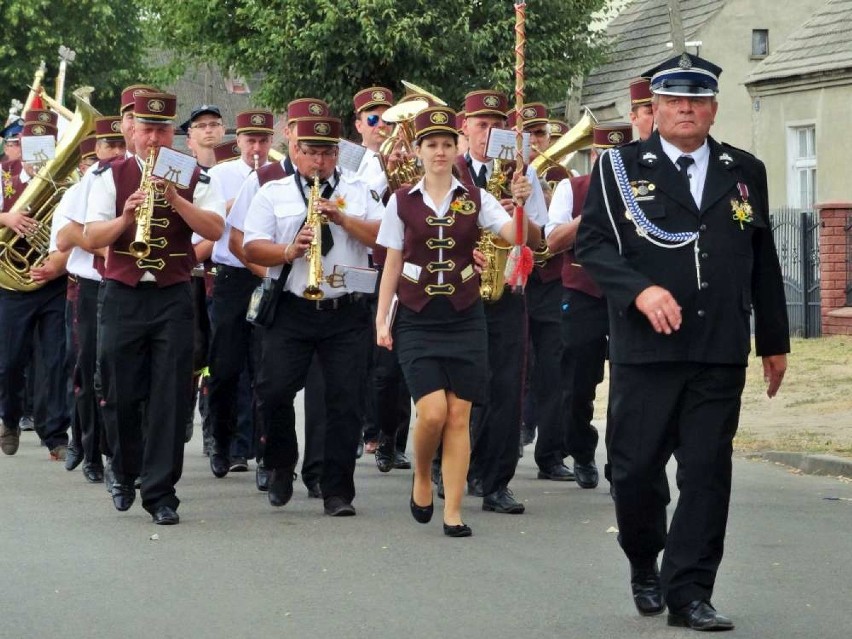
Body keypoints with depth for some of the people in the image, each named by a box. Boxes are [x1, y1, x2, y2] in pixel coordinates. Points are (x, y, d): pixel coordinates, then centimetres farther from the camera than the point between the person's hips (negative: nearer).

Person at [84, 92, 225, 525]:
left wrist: (174, 198, -20)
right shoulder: (111, 177, 5)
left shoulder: (195, 179, 5)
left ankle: (161, 493, 0)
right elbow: (91, 236, -3)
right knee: (120, 394, 6)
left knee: (170, 398, -4)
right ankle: (125, 473, 30)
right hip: (121, 296, 1)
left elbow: (214, 230, -9)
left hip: (173, 297, 0)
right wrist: (125, 218, -21)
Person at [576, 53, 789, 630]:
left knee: (708, 472, -1)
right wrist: (640, 290, -19)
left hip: (721, 354, 2)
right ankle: (645, 567, 28)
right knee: (636, 467, 4)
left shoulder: (745, 173, 12)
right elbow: (592, 243, -3)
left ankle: (688, 593, 5)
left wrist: (774, 341, 16)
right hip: (644, 350, -2)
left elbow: (764, 262, 15)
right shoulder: (619, 168, 3)